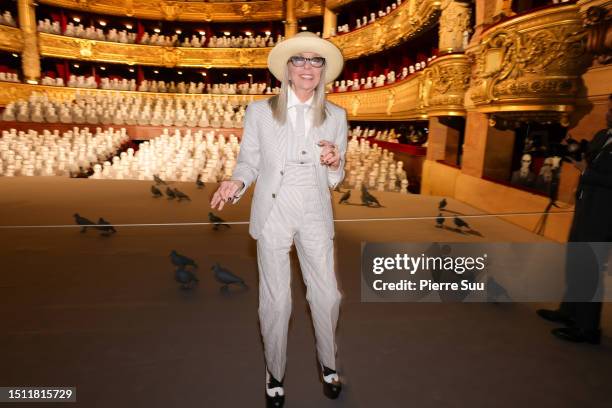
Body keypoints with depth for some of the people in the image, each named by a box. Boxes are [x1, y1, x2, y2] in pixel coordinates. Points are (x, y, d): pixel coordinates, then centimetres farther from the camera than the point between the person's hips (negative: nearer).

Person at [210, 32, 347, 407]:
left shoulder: (336, 116, 3)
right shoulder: (260, 112, -2)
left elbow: (335, 180, 7)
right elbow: (248, 161, 3)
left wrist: (334, 164, -16)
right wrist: (236, 183, -19)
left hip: (315, 215, 2)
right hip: (273, 214, -1)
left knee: (327, 295, 8)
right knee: (276, 300, 7)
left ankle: (328, 364, 37)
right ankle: (275, 374, 33)